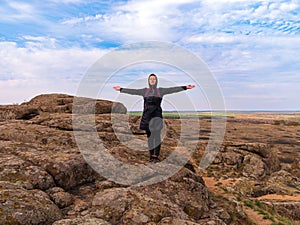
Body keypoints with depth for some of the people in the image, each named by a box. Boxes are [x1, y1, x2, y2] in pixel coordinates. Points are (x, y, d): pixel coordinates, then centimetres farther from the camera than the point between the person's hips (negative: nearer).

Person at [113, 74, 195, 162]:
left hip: (157, 115, -2)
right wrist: (121, 89, 16)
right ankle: (151, 155, 13)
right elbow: (133, 91, 16)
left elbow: (173, 89, 2)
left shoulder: (161, 90, 9)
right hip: (147, 115, 2)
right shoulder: (144, 91, 14)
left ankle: (156, 156, -11)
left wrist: (185, 87, -6)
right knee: (149, 136, 6)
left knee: (156, 135, -13)